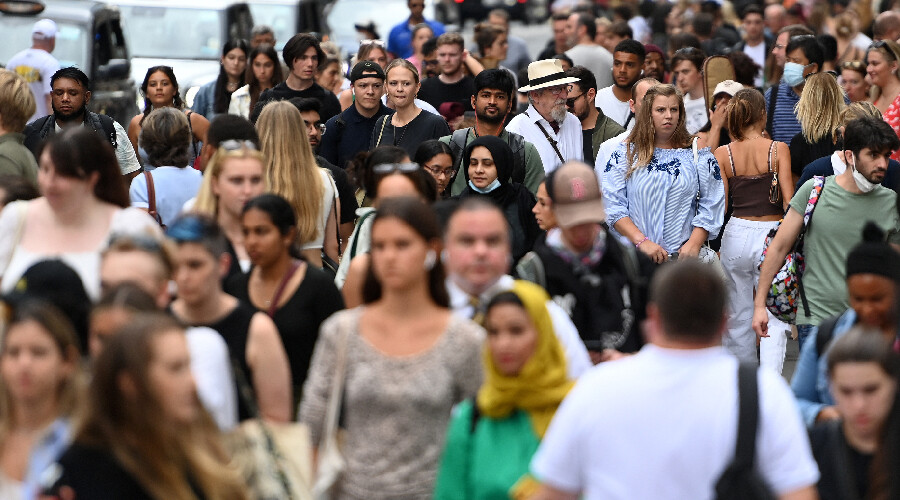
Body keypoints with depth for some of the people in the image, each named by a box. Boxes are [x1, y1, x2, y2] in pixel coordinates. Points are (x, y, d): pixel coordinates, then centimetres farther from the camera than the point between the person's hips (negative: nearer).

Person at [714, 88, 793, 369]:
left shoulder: (723, 153, -1)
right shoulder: (778, 150, -6)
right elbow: (789, 200, -6)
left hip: (736, 235, 2)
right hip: (771, 233, -2)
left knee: (738, 315, 15)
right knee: (773, 316, -1)